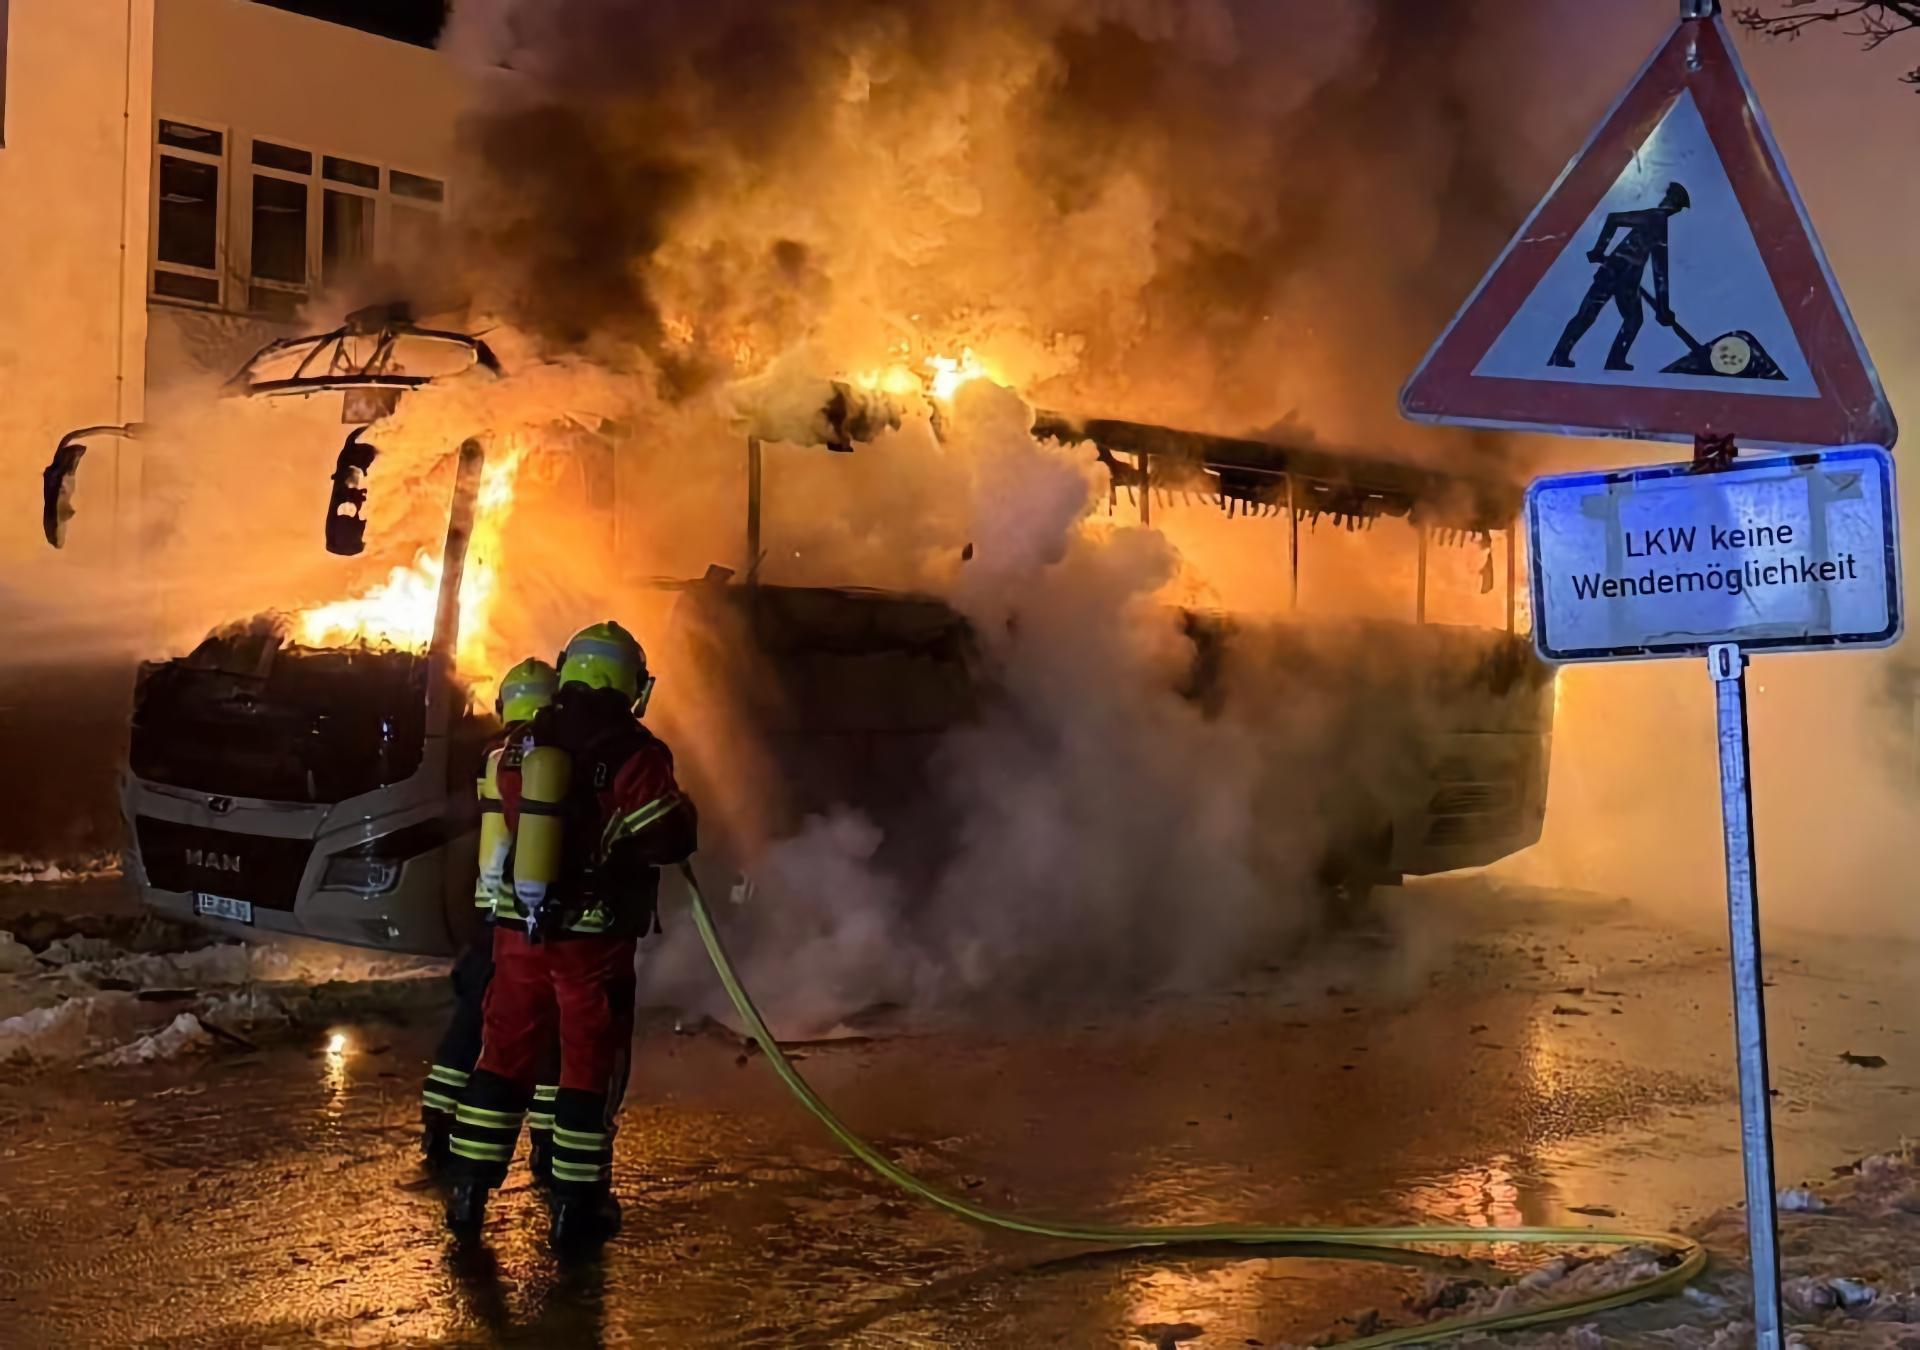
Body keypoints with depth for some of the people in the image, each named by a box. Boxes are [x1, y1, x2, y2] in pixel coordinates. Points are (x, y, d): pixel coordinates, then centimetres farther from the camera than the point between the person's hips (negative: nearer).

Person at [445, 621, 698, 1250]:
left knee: (505, 1051, 14)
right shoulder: (634, 755, -14)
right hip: (593, 939, -4)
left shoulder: (525, 748, 3)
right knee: (591, 1063, 6)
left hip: (520, 929, 4)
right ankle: (575, 1207, 11)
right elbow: (670, 839, -16)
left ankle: (470, 1191, 19)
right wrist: (679, 811, 5)